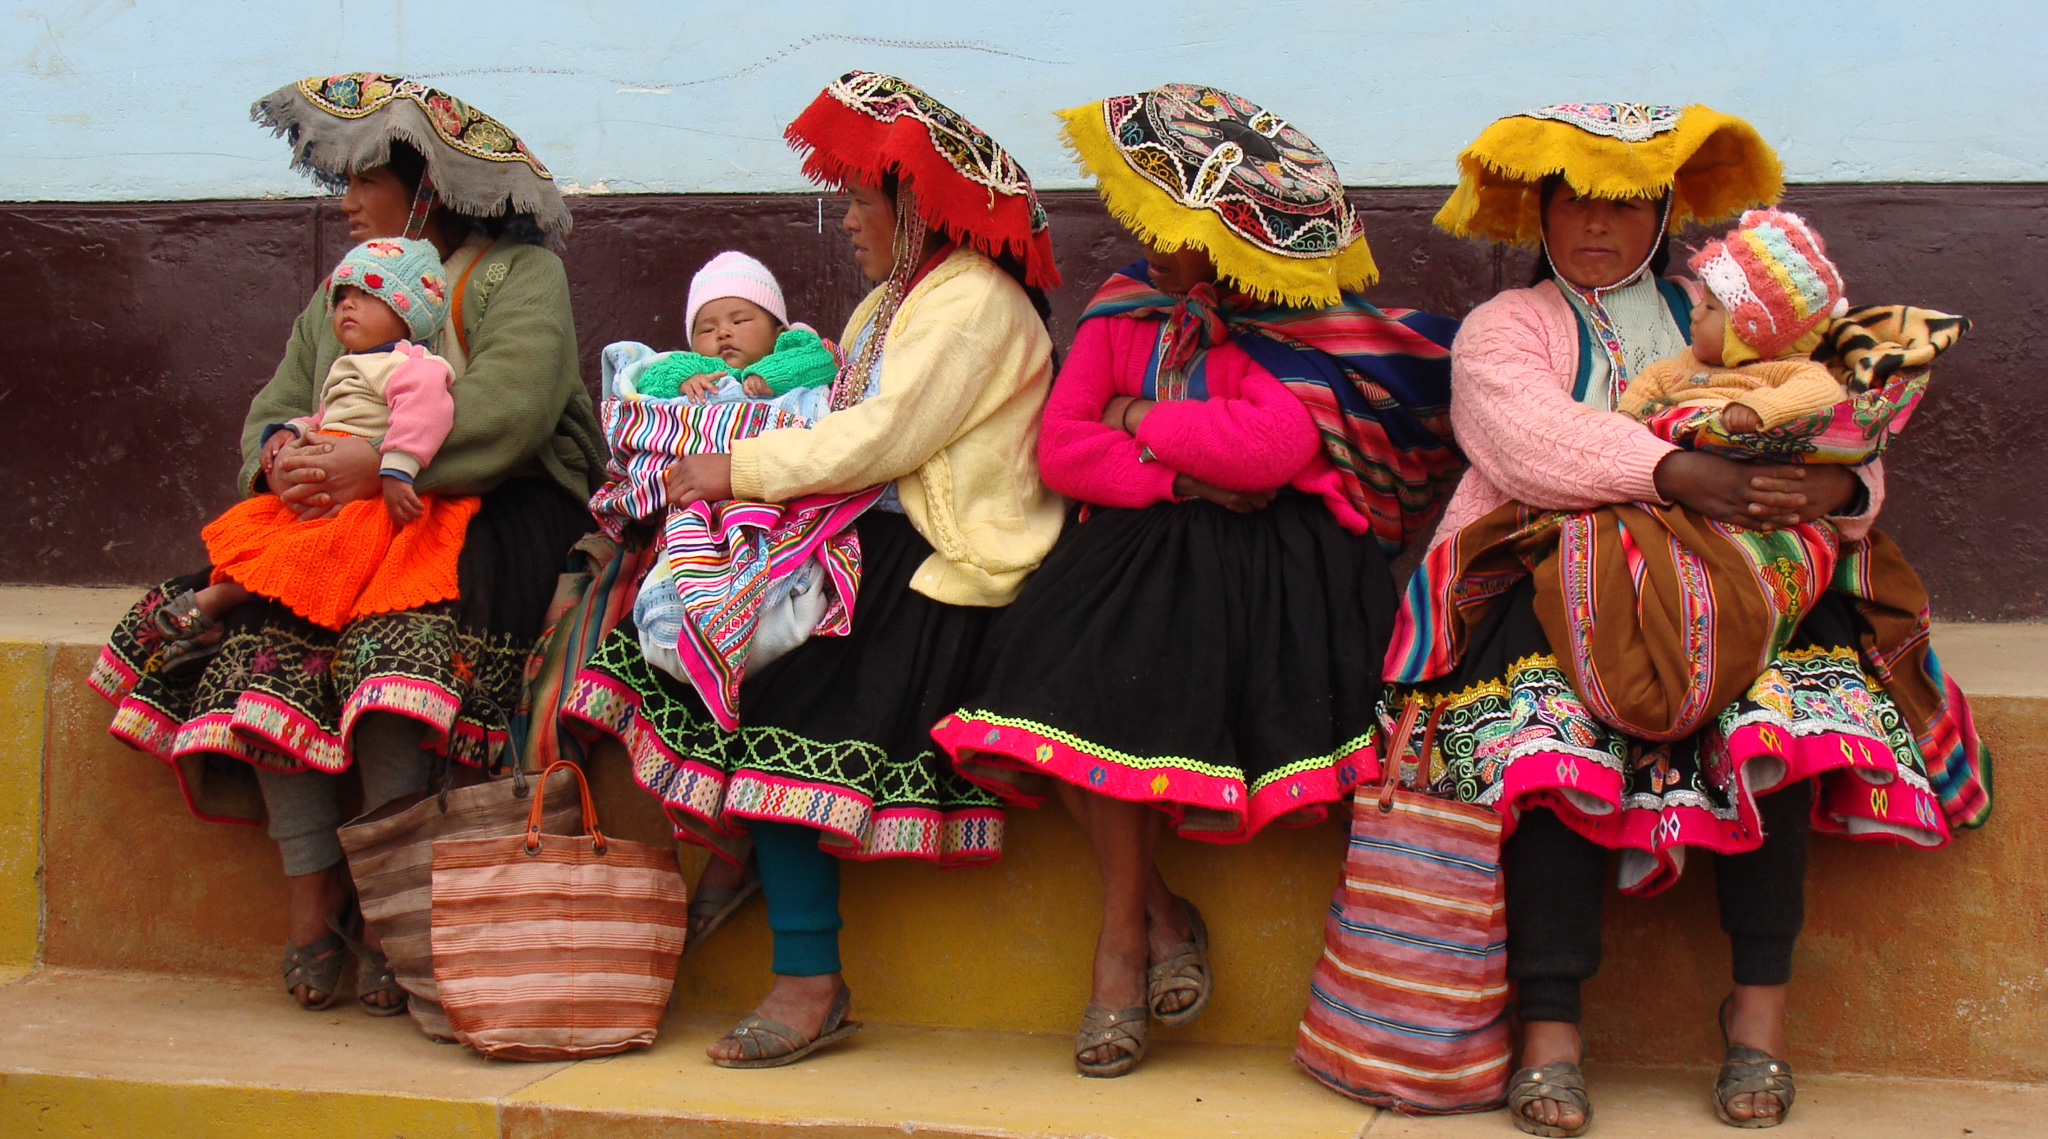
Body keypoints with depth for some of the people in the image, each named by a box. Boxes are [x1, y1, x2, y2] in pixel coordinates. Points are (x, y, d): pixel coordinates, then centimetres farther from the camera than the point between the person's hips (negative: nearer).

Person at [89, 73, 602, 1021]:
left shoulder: (518, 273, 3)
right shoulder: (340, 296, 25)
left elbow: (508, 410, -14)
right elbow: (273, 409, 17)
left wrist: (373, 464, -23)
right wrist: (282, 460, -9)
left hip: (493, 516, -6)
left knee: (399, 634, -34)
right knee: (263, 626, -23)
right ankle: (313, 893, -20)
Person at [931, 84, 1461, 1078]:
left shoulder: (1301, 326, 0)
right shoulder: (1126, 307, 15)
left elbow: (1272, 447, -17)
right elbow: (1059, 446, 6)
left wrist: (1143, 420, -3)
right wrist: (1183, 472, -9)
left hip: (1274, 550, -4)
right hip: (1143, 542, 4)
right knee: (1082, 666, -26)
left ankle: (1123, 931, -9)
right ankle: (1153, 910, -10)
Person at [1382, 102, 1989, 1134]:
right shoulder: (1503, 328, 16)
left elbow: (1845, 453, 14)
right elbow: (1532, 439, -8)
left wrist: (1838, 485, -13)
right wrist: (1681, 476, -22)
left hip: (1730, 583, 2)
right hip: (1559, 576, -2)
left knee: (1788, 701, -30)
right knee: (1548, 725, -33)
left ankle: (1760, 1004, -25)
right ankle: (1550, 1026, -32)